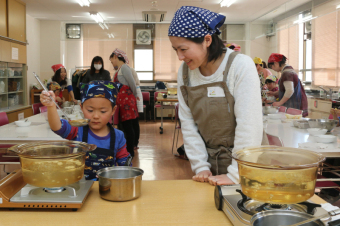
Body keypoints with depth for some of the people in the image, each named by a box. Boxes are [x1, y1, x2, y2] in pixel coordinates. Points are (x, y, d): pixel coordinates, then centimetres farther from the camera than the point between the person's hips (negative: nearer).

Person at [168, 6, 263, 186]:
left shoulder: (241, 65, -18)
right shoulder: (184, 72, -3)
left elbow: (249, 125, -21)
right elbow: (188, 123, -2)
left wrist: (235, 174, -20)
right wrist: (201, 167, -6)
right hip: (209, 160, 4)